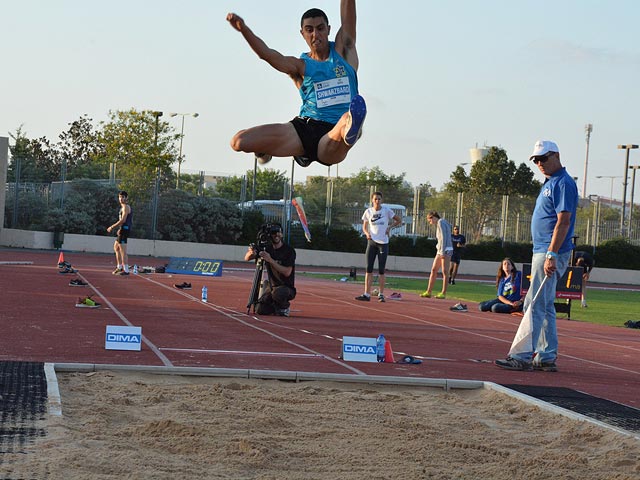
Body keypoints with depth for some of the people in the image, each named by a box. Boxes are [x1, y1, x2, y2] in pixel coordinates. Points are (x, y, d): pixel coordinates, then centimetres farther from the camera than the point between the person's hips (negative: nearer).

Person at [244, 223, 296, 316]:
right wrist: (251, 253, -24)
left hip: (287, 287, -5)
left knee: (277, 293, -39)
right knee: (260, 310, -11)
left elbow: (287, 272, -24)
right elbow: (247, 258, 2)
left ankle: (284, 306, -6)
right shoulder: (267, 248, 3)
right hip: (271, 286, 5)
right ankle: (276, 306, 20)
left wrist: (270, 260, -31)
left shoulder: (289, 250, -14)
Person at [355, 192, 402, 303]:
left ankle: (381, 294, 9)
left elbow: (399, 220, 7)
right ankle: (367, 294, -3)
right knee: (369, 269, -3)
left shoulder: (386, 210, -4)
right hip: (371, 242, 2)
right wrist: (367, 233, -8)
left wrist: (390, 227, -7)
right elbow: (364, 227, 12)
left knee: (381, 270, 0)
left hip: (383, 243, -2)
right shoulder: (368, 212, 3)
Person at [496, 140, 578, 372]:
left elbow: (564, 221, -21)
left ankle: (523, 356, -10)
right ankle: (547, 357, 16)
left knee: (535, 305, -10)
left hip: (551, 253, -11)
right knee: (545, 306, 12)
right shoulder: (549, 183, 19)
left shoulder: (563, 183, -13)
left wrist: (551, 255, -26)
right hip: (542, 252, 11)